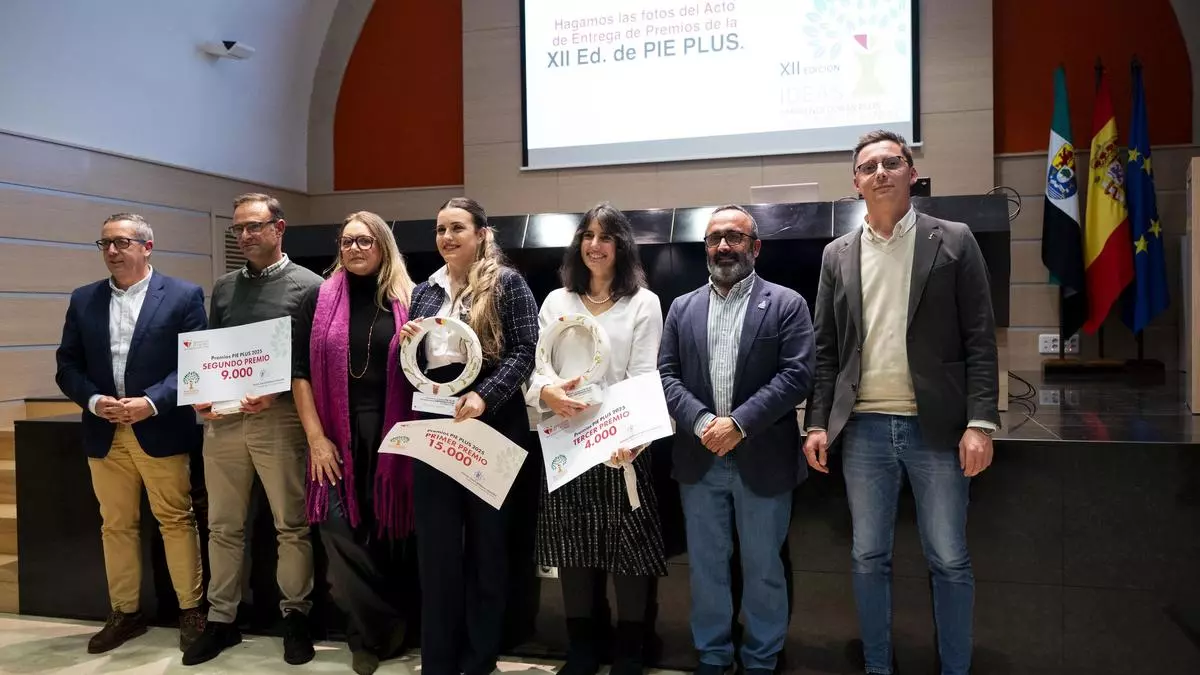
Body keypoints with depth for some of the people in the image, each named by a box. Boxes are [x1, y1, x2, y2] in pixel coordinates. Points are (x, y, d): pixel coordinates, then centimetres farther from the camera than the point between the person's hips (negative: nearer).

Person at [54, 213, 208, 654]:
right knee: (116, 526, 12)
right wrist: (94, 400, -9)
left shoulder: (183, 296, -2)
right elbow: (67, 365, 9)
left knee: (176, 520, 3)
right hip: (104, 433, 4)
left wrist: (150, 402, -17)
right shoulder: (83, 300, 11)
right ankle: (125, 613, 24)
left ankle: (191, 610, 14)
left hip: (161, 430, -4)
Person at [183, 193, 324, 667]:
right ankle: (221, 619, 23)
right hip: (222, 419, 5)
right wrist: (202, 395, 0)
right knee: (223, 526, 11)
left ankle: (295, 616, 18)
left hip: (280, 418, -5)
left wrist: (277, 393, -18)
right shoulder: (224, 287, 14)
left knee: (292, 525, 4)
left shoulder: (308, 286, -2)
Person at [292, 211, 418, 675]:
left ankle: (374, 632, 28)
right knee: (339, 531, -4)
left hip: (392, 432, 0)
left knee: (389, 530, 5)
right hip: (336, 434, 1)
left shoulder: (408, 301, 4)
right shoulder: (319, 299, 5)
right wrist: (315, 436, -4)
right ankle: (383, 627, 17)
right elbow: (300, 371, 2)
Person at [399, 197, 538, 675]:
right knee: (435, 545, 6)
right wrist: (406, 343, -3)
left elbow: (524, 352, -10)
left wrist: (484, 396, -22)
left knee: (486, 541, 7)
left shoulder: (506, 283, -1)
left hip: (489, 424, -4)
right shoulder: (425, 291, 14)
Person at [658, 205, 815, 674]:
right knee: (705, 567, 13)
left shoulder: (786, 304, -1)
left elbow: (797, 376, -10)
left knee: (763, 569, 11)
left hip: (763, 459, -3)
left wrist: (739, 423, -18)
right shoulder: (682, 308, 10)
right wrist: (701, 422, -14)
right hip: (699, 460, 3)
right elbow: (666, 375, 3)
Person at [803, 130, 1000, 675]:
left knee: (949, 561, 6)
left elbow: (980, 340, -2)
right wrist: (817, 424, 2)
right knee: (869, 558, 10)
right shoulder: (838, 255, 9)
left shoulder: (953, 241, 2)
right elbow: (825, 348, 9)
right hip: (863, 428, 2)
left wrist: (980, 422, -10)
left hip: (935, 426, -2)